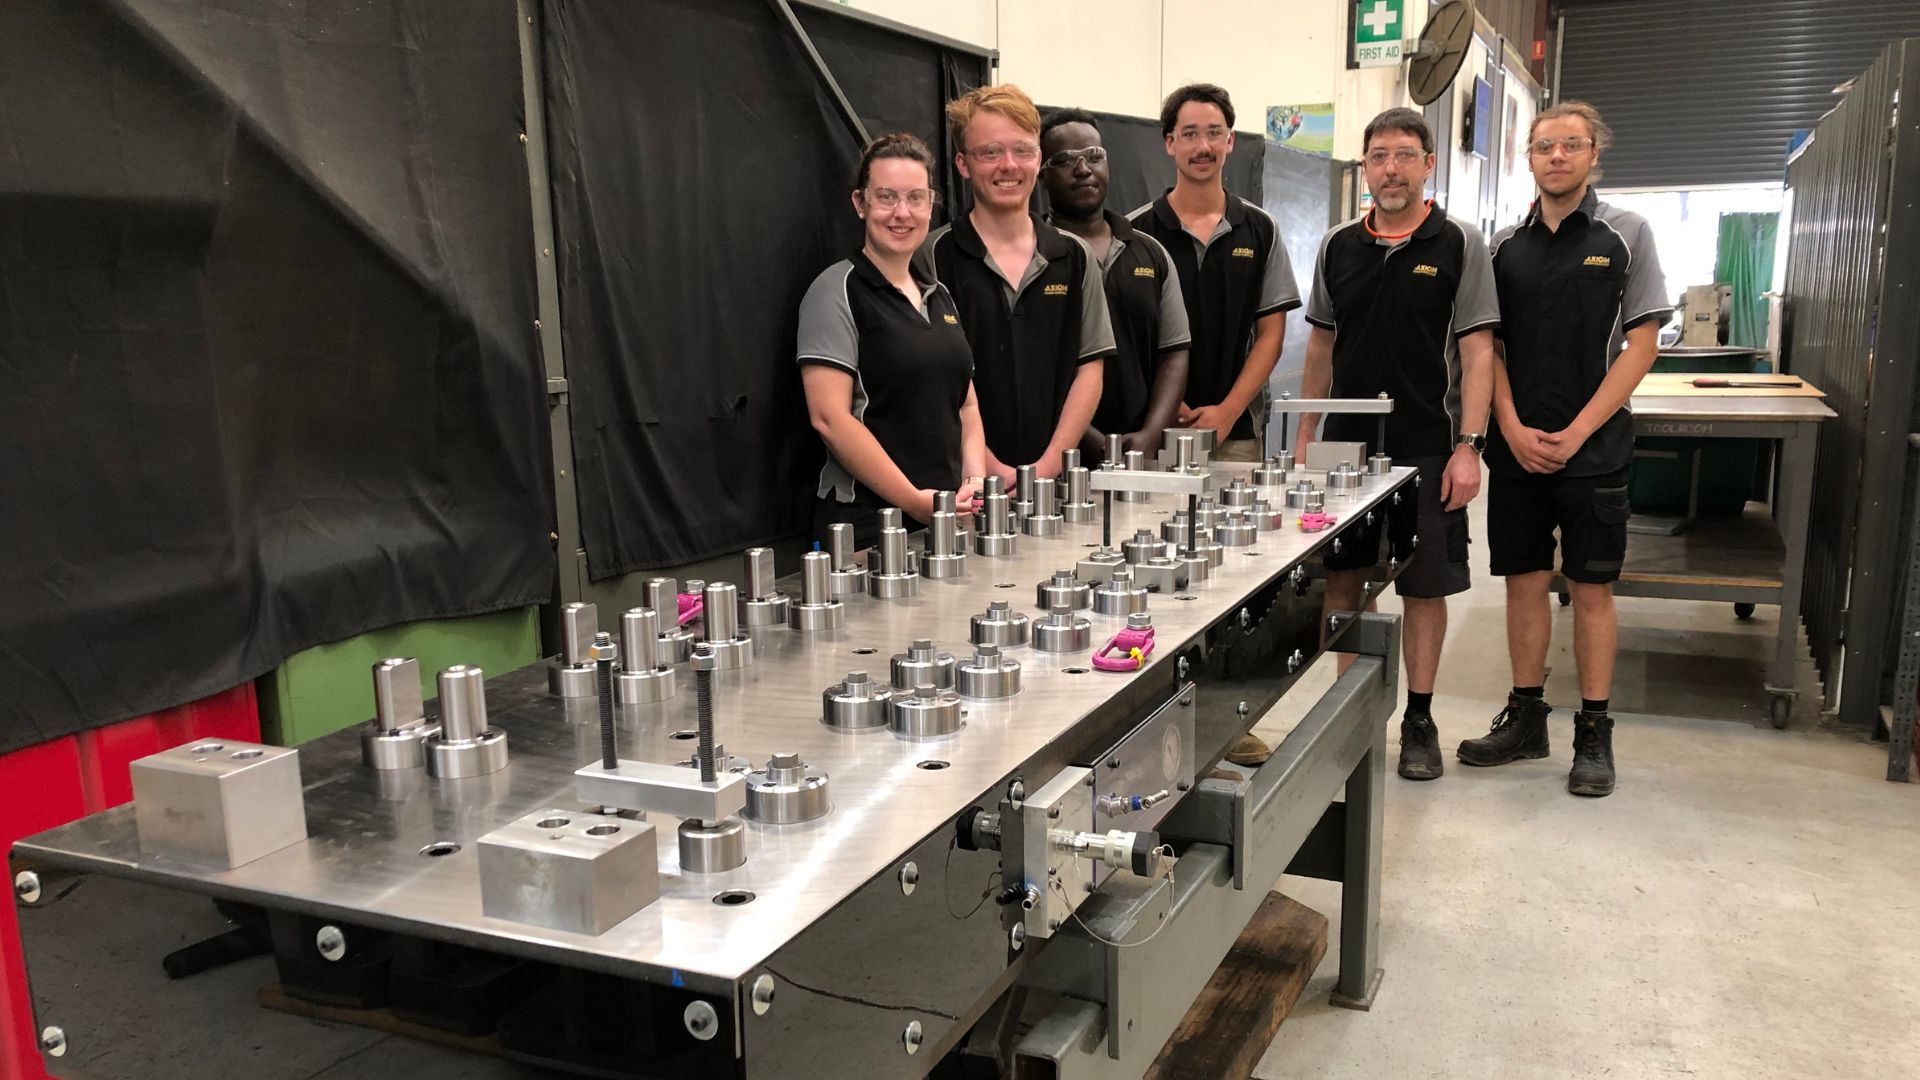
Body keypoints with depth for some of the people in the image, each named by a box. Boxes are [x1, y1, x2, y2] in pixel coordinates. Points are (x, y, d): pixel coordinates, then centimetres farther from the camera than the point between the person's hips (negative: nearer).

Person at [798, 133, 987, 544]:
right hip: (866, 523, -6)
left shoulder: (939, 295, 14)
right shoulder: (836, 292, -7)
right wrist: (914, 501, -18)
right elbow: (829, 417, -16)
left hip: (947, 517, 7)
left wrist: (976, 485, -1)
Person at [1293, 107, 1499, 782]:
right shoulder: (1338, 247, 9)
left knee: (1425, 587, 3)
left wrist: (1469, 446, -13)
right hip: (1346, 445, 3)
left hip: (1426, 447, -3)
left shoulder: (1458, 245, -2)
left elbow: (1477, 352, -5)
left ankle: (1419, 722, 16)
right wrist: (1305, 439, 8)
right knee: (1342, 579, 8)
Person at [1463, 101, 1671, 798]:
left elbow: (1640, 344, -3)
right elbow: (1489, 347, 8)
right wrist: (1514, 430, -6)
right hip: (1516, 446, 3)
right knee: (1524, 582, 8)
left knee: (1591, 587, 2)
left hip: (1592, 447, -3)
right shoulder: (1505, 245, 9)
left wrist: (1575, 433, -11)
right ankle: (1525, 718, 20)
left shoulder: (1625, 235, 1)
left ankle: (1594, 734, 11)